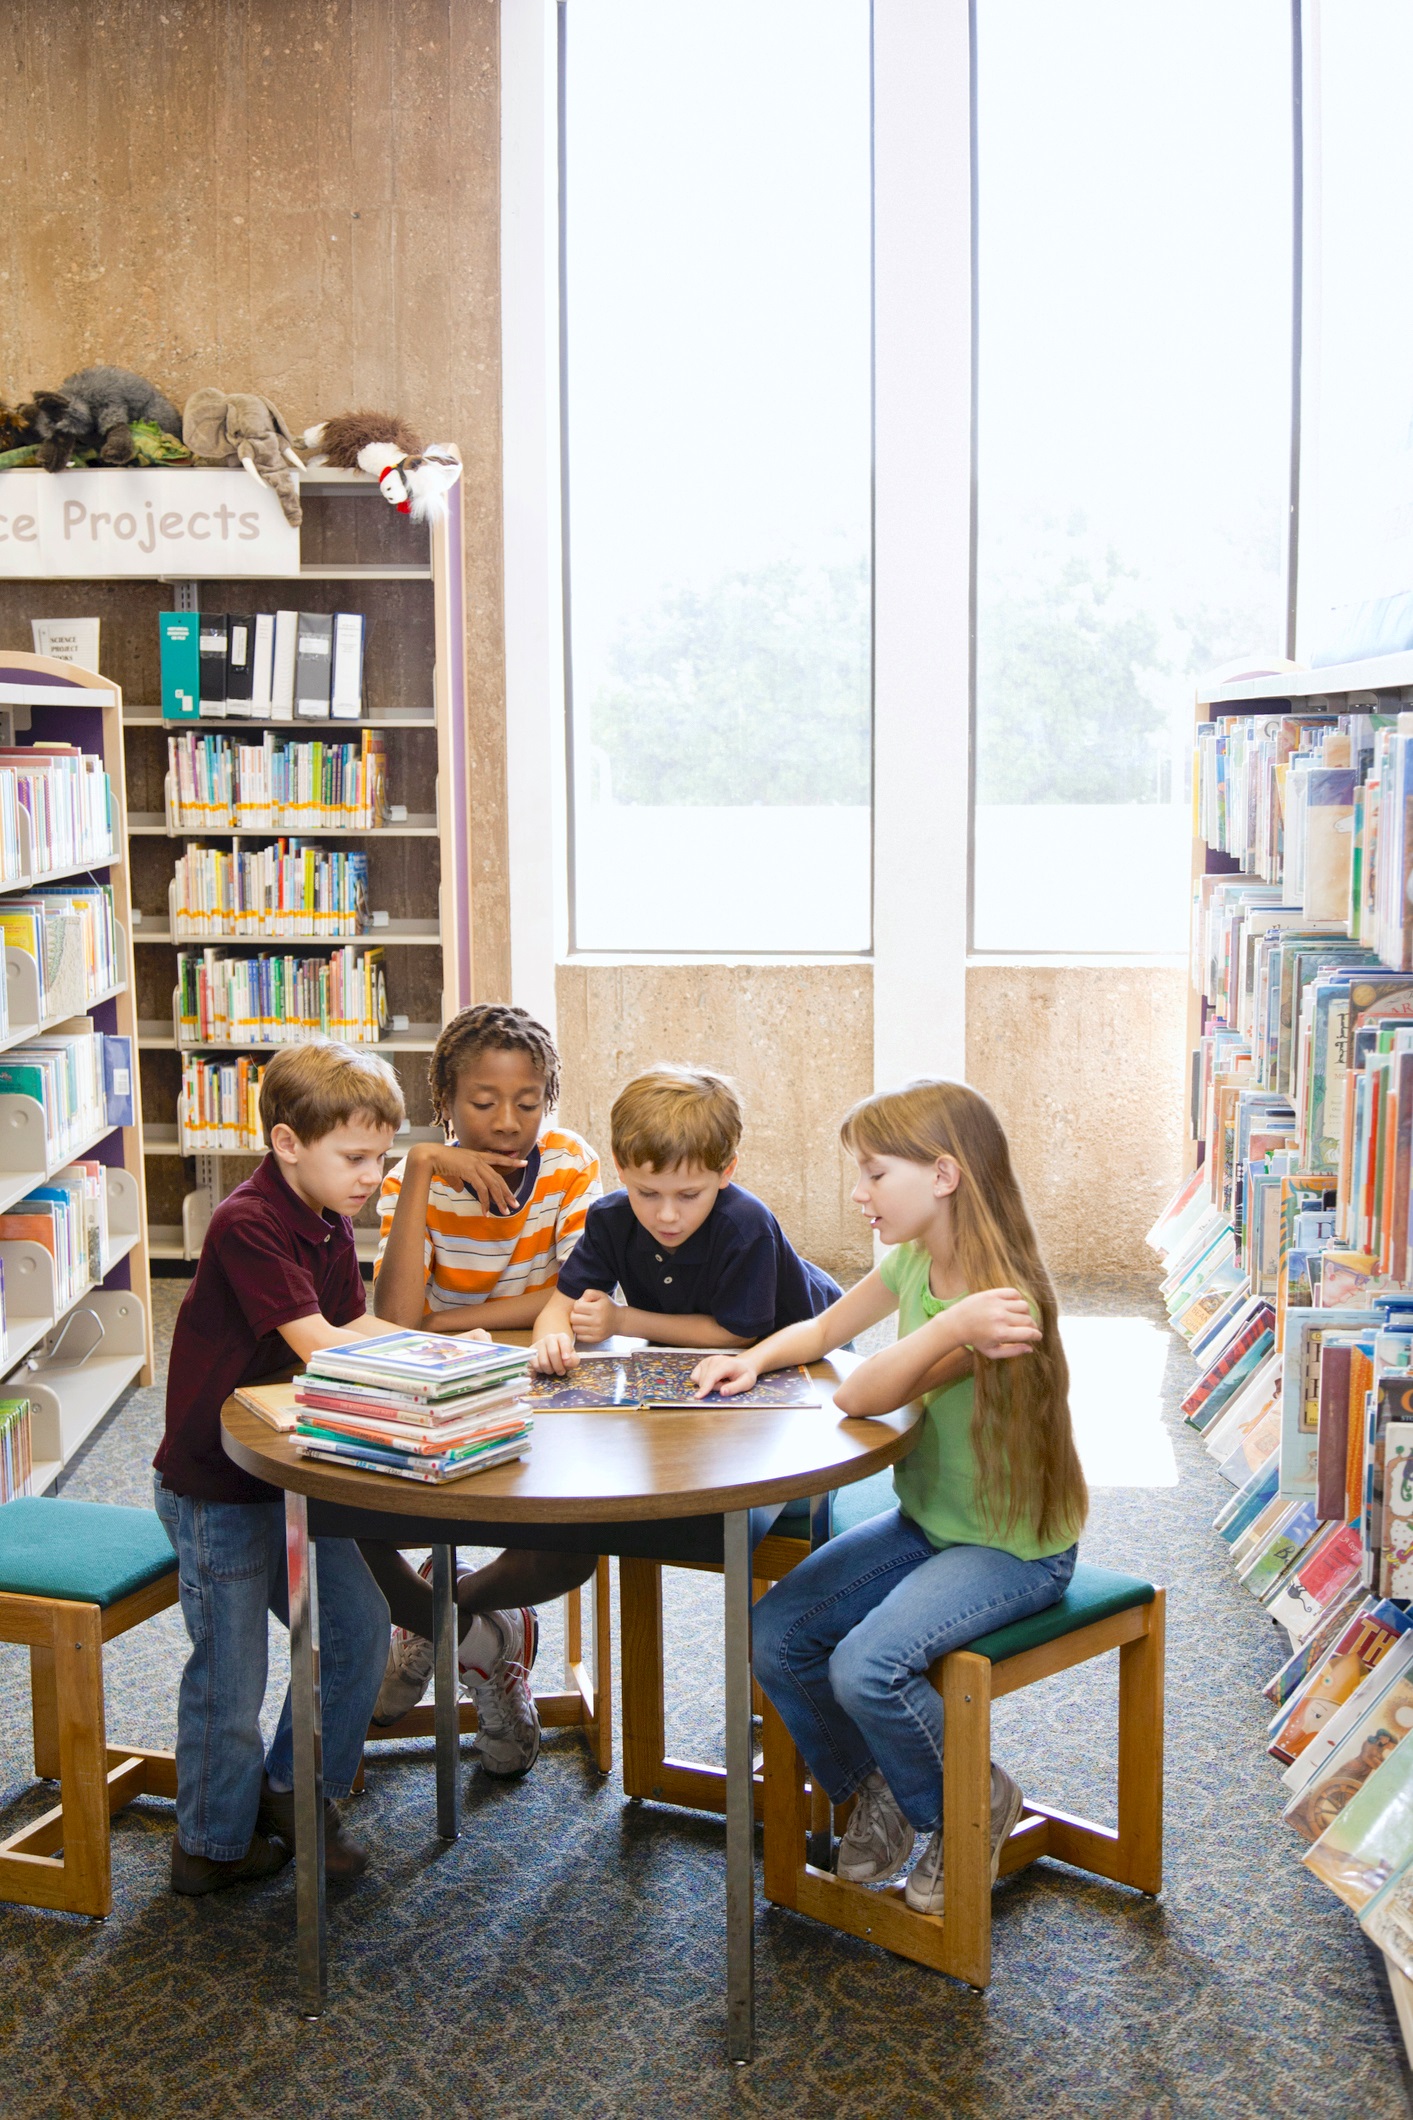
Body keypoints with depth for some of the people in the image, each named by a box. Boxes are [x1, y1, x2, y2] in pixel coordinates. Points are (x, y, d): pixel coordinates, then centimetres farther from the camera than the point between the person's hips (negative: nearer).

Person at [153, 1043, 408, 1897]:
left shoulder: (330, 1223, 6)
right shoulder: (248, 1225, -23)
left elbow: (358, 1328, 5)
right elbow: (320, 1346, -27)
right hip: (216, 1489, -8)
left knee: (360, 1629, 12)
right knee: (232, 1675, 2)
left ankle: (295, 1793, 30)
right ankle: (216, 1844, 23)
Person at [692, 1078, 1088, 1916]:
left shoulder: (1001, 1298, -27)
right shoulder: (913, 1260, -2)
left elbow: (861, 1398, -33)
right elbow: (824, 1330, 14)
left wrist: (953, 1330, -47)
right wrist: (755, 1359, -5)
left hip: (1015, 1547, -8)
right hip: (926, 1521, 8)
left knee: (867, 1666, -27)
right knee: (775, 1635, -8)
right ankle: (874, 1787, 17)